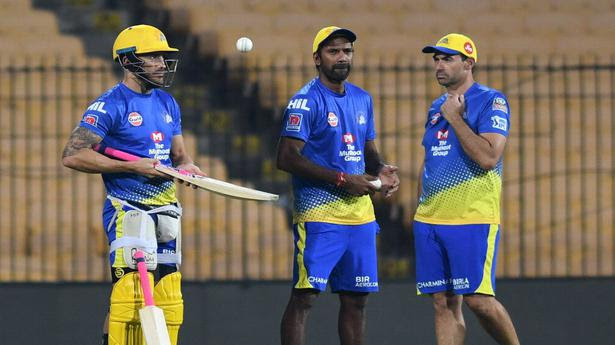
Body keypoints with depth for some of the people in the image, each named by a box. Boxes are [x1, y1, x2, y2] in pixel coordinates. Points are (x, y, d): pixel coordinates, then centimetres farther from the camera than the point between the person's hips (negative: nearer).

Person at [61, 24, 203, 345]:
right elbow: (72, 155, -16)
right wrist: (132, 167, -17)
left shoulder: (167, 103, 15)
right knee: (132, 292, -18)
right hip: (128, 209, -7)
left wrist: (187, 166, -1)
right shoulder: (110, 105, -9)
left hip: (165, 210, 7)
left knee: (169, 305, 5)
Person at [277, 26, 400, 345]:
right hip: (318, 213, -7)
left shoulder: (362, 99, 15)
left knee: (355, 298, 10)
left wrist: (380, 171, 2)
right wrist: (342, 179, -17)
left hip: (360, 212, 7)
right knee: (304, 296, -10)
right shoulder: (306, 101, -8)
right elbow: (286, 158, -15)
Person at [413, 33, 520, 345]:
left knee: (478, 300, -11)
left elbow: (488, 157, -18)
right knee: (444, 304, 4)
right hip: (429, 221, 7)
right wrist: (421, 207, 18)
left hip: (473, 219, -7)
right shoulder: (437, 107, 17)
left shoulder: (491, 102, -5)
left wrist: (455, 119, -13)